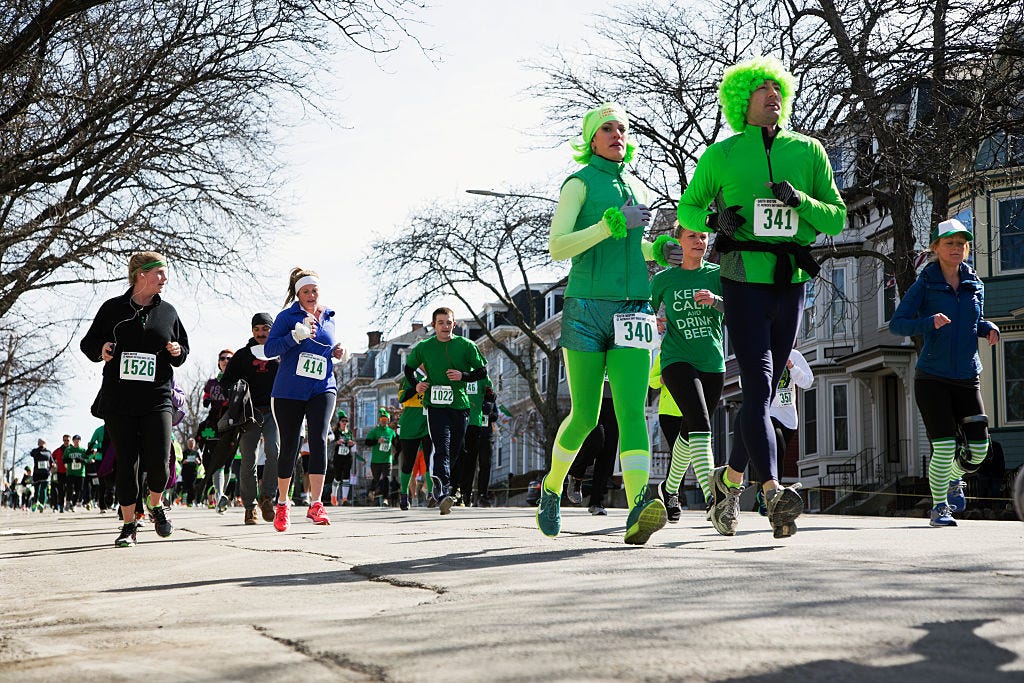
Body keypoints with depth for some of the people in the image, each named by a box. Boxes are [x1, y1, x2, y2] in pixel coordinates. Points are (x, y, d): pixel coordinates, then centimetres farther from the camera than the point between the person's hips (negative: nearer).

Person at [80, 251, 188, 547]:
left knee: (158, 462, -11)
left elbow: (183, 350, 18)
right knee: (126, 463, 1)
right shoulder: (113, 308, 5)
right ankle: (128, 525, 13)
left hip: (156, 398, 1)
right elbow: (88, 343, 10)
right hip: (118, 400, -1)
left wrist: (177, 352, -4)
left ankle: (156, 506, 18)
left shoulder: (168, 312, 11)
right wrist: (101, 349, -12)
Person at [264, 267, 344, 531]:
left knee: (319, 440, -17)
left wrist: (335, 352, 7)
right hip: (289, 390, -2)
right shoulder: (287, 316, -1)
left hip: (322, 389, 2)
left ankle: (316, 504, -19)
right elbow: (269, 349, -12)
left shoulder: (329, 318, 13)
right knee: (289, 446, 4)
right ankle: (282, 504, 22)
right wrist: (297, 335, -25)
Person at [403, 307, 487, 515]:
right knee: (442, 450, -17)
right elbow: (409, 368, 21)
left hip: (460, 405, 2)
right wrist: (416, 384, 3)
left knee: (454, 452, 9)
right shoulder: (423, 347, 5)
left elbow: (482, 371, 7)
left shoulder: (466, 345, 3)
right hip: (435, 405, -2)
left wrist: (463, 376, -10)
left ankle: (446, 489, 27)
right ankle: (443, 496, -29)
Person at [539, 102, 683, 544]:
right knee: (585, 417, 1)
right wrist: (616, 223, -18)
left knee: (632, 411, -15)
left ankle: (638, 512, -31)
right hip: (586, 310, -4)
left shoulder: (637, 188, 18)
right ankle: (552, 488, 29)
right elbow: (557, 248, -11)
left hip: (631, 313, 4)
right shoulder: (579, 183, 0)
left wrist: (659, 251, 13)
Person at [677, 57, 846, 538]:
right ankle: (774, 493, -24)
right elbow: (687, 210, 14)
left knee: (764, 392, 11)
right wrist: (715, 220, -9)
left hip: (791, 284, 4)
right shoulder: (721, 155, 3)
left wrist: (799, 200, -12)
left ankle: (729, 481, 28)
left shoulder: (808, 151, 9)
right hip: (744, 281, -4)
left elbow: (838, 218, 8)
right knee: (758, 387, -17)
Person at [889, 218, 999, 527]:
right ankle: (939, 507, 9)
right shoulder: (924, 285, -4)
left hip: (967, 378, 4)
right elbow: (896, 324, -9)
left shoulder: (975, 285, 9)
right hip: (932, 378, -4)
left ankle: (955, 478, 33)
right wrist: (929, 322, -26)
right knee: (944, 447, -10)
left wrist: (990, 328, 1)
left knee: (979, 448, -1)